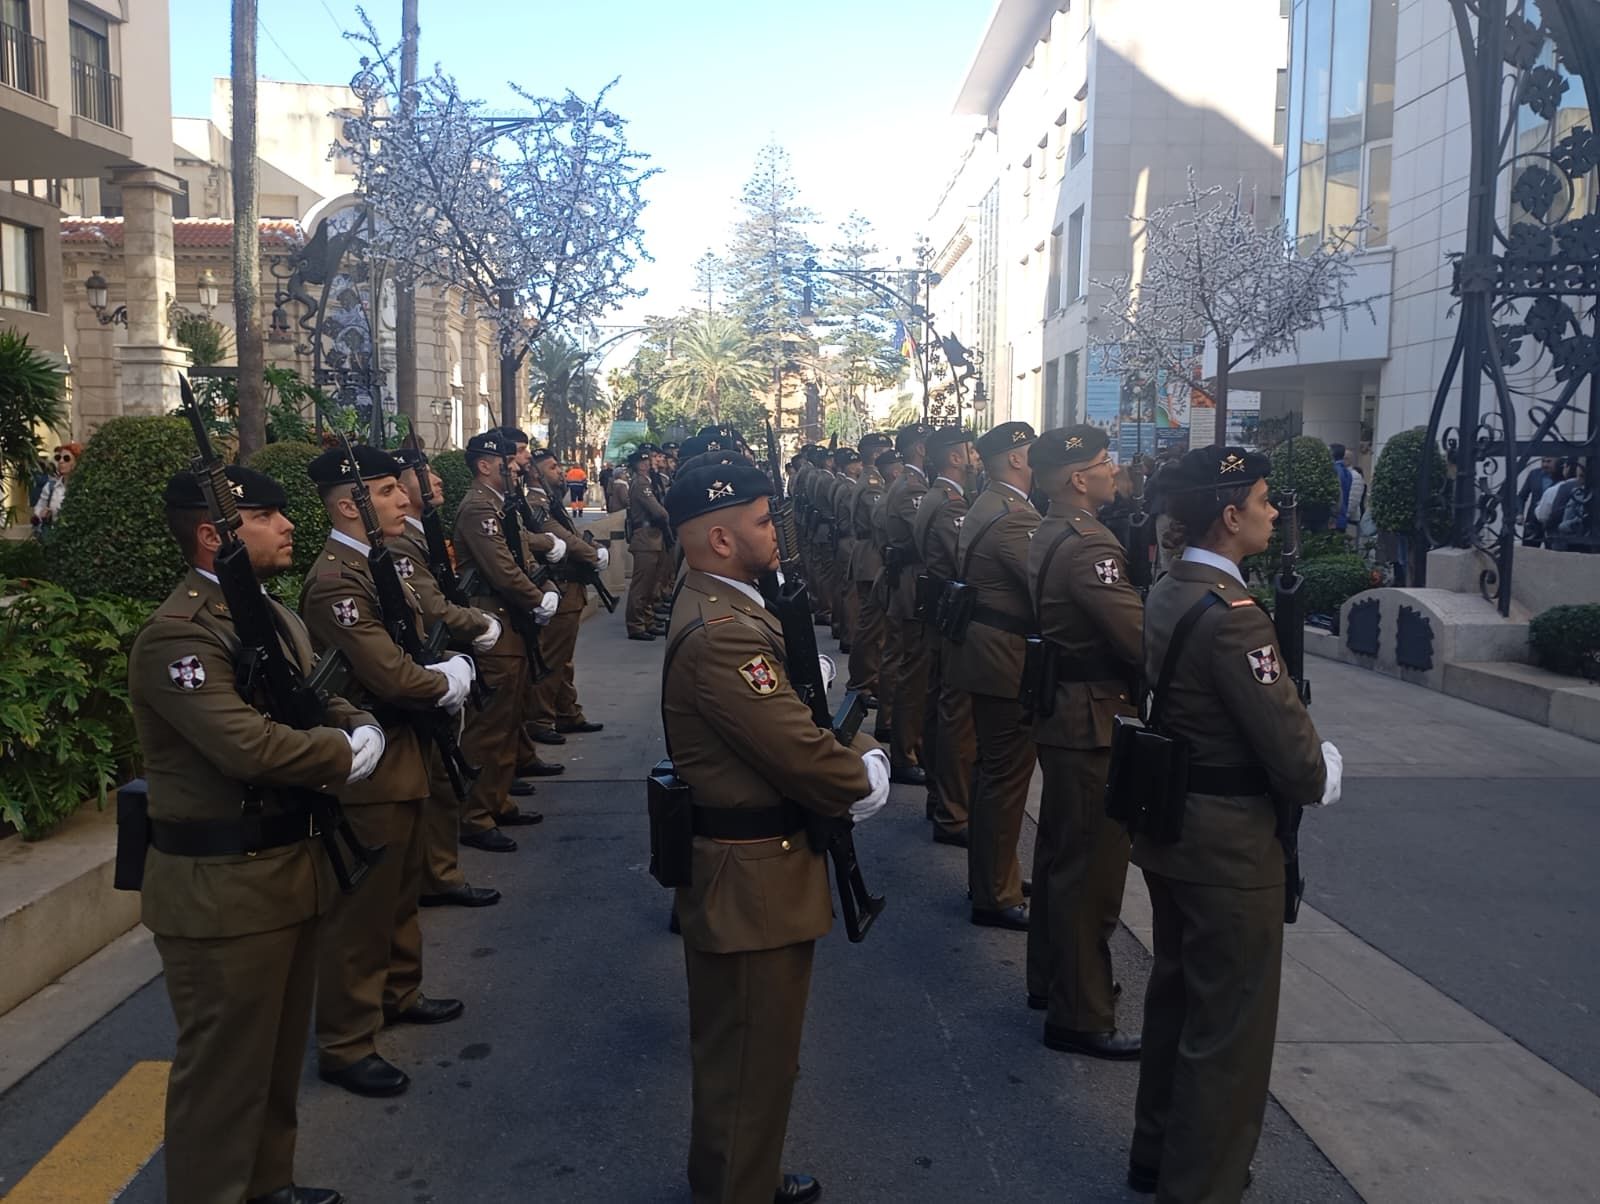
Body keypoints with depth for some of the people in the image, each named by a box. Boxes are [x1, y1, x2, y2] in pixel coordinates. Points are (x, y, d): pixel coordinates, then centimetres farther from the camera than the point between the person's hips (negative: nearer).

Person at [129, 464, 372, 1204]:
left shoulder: (274, 616, 11)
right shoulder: (177, 635, -20)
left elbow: (328, 707, 14)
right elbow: (251, 746, -32)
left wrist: (358, 732, -10)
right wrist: (343, 753, -14)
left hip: (289, 865, 10)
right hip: (223, 887, -9)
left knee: (277, 1055, 23)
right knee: (224, 1068, 5)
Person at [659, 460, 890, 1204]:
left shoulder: (731, 612, 8)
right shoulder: (720, 634, -28)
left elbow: (801, 715, 11)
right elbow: (802, 755, -29)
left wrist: (862, 752, -4)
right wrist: (866, 780, -9)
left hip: (752, 865, 11)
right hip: (751, 879, -11)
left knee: (754, 1051, 27)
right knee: (749, 1060, 7)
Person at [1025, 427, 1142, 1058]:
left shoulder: (1046, 537, 10)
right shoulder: (1089, 545, -22)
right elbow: (1141, 638, -28)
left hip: (1059, 714, 10)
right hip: (1093, 722, -10)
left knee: (1059, 852, 21)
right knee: (1092, 870, 0)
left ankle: (1049, 978, 37)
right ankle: (1080, 1016, 11)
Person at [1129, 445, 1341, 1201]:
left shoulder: (1166, 594, 4)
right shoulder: (1231, 615, -24)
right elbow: (1297, 762, -25)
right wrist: (1323, 770, -3)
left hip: (1170, 827, 10)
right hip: (1230, 846, -9)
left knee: (1175, 997, 23)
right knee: (1229, 1025, 7)